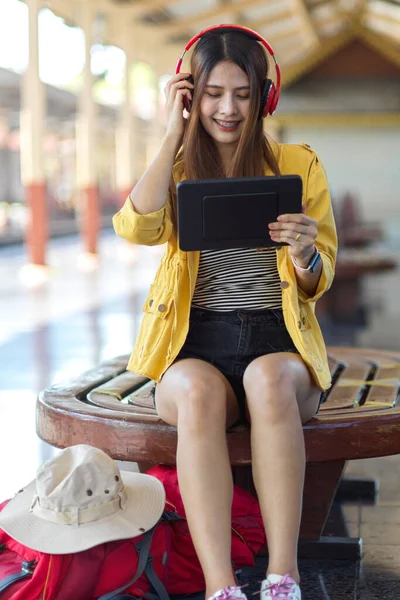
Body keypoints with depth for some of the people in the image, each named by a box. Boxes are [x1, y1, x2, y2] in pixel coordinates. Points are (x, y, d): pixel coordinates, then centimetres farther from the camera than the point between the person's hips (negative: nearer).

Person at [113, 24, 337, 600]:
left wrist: (303, 252, -17)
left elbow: (317, 283, 7)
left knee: (269, 380, -37)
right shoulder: (178, 167, 14)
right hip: (195, 342, 1)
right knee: (199, 392, -36)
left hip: (278, 339, 0)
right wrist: (174, 133, -3)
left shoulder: (298, 164, 11)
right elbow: (139, 228, -9)